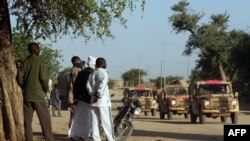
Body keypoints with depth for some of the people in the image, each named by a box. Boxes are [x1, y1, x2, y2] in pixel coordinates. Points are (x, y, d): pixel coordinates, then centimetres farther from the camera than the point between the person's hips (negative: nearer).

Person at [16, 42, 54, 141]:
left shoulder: (25, 62, 4)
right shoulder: (40, 62, -8)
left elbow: (19, 78, 0)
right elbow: (44, 78, -14)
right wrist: (46, 89, 2)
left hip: (26, 95, 4)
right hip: (38, 95, -4)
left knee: (27, 120, 8)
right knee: (45, 120, 1)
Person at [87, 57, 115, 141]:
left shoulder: (92, 74, 14)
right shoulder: (104, 73, -7)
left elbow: (88, 85, 4)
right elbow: (102, 85, -21)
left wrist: (93, 94, -3)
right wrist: (98, 95, -15)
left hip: (94, 101, 6)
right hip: (103, 100, -6)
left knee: (95, 121, 6)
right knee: (106, 121, -2)